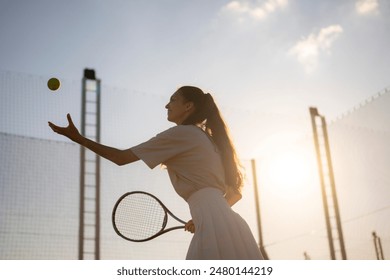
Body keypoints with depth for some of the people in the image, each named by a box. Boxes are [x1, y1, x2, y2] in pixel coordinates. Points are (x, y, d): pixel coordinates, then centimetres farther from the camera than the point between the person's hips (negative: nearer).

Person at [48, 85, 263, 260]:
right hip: (228, 222, 9)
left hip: (216, 226, -9)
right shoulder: (208, 140, 25)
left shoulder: (180, 134, 1)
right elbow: (235, 193, 27)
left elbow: (121, 157, 2)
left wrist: (79, 138, 10)